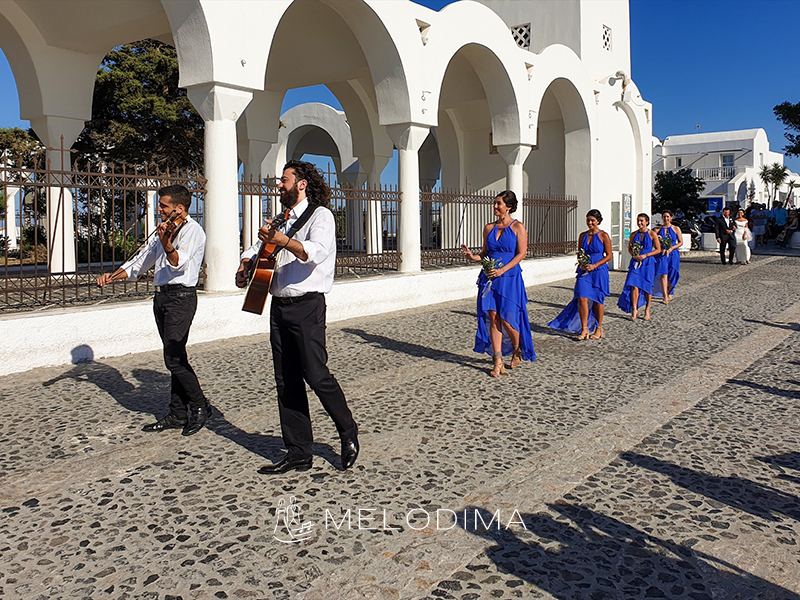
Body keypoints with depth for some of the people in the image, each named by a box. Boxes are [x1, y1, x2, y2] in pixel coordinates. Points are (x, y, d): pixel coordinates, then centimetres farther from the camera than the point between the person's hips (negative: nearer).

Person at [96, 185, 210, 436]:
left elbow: (178, 263, -21)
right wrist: (113, 276, 13)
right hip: (162, 296, 8)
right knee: (174, 358, 9)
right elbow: (141, 261, 24)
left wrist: (166, 243, -38)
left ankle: (200, 407, 2)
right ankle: (178, 414, 13)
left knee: (174, 357, -12)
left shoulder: (192, 230, -6)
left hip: (181, 296, -8)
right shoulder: (165, 230, 21)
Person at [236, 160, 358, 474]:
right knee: (286, 381, 5)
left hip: (307, 306, -7)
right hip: (279, 305, 8)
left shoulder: (320, 215, -3)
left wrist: (283, 241, -37)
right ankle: (298, 454, 12)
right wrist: (244, 267, 11)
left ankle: (348, 434, 12)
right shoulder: (281, 220, 22)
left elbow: (316, 252, -22)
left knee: (316, 374, -10)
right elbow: (257, 248, 31)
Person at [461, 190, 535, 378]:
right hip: (490, 278, 4)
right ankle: (498, 362, 3)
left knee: (506, 319, -5)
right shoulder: (489, 228, 12)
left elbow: (521, 253, -8)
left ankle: (517, 350, 25)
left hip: (510, 278, -4)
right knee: (493, 318, -1)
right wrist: (473, 256, -5)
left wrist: (502, 270, -16)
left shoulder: (518, 227, -1)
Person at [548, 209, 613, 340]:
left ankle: (598, 329, 18)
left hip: (599, 271, -3)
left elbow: (609, 255, -4)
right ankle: (584, 329, -2)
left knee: (597, 300, 4)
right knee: (582, 298, -8)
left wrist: (594, 265, -13)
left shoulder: (603, 236, -4)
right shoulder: (583, 235, 9)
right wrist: (581, 263, -5)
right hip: (584, 271, 3)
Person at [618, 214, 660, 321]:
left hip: (648, 263, -2)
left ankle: (647, 310, 16)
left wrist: (645, 255, -11)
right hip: (636, 262, 2)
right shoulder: (634, 234, 7)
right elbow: (629, 248, 17)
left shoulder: (652, 234, -2)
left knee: (647, 286, 2)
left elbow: (658, 249, 0)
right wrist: (633, 255, -4)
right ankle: (634, 309, -4)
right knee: (634, 285, -11)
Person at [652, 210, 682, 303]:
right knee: (663, 274, -13)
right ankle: (665, 297, -15)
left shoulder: (676, 229, 5)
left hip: (673, 254, 0)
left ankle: (669, 293, 26)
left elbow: (681, 242, 4)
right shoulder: (659, 230, 7)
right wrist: (661, 248, -10)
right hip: (661, 254, 0)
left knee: (672, 275, 2)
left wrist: (671, 248, -10)